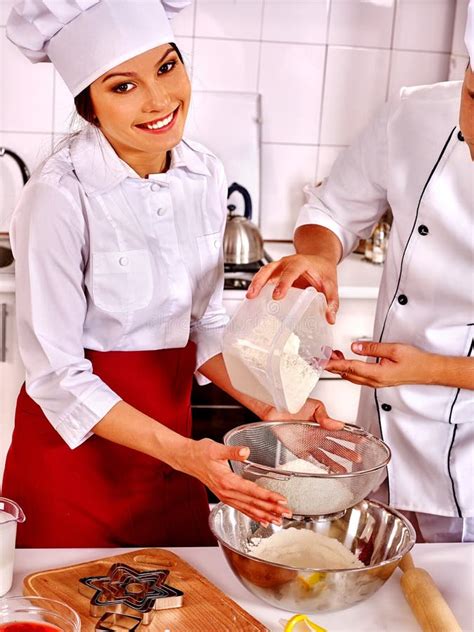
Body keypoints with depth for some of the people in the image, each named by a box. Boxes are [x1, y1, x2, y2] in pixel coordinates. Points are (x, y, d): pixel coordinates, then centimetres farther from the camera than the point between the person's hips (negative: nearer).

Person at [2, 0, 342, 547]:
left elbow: (204, 325, 6)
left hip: (170, 443, 5)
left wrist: (269, 405, -7)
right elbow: (57, 373, -17)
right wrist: (181, 452, -24)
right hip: (77, 447, -5)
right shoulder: (61, 196, -21)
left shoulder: (205, 175, -4)